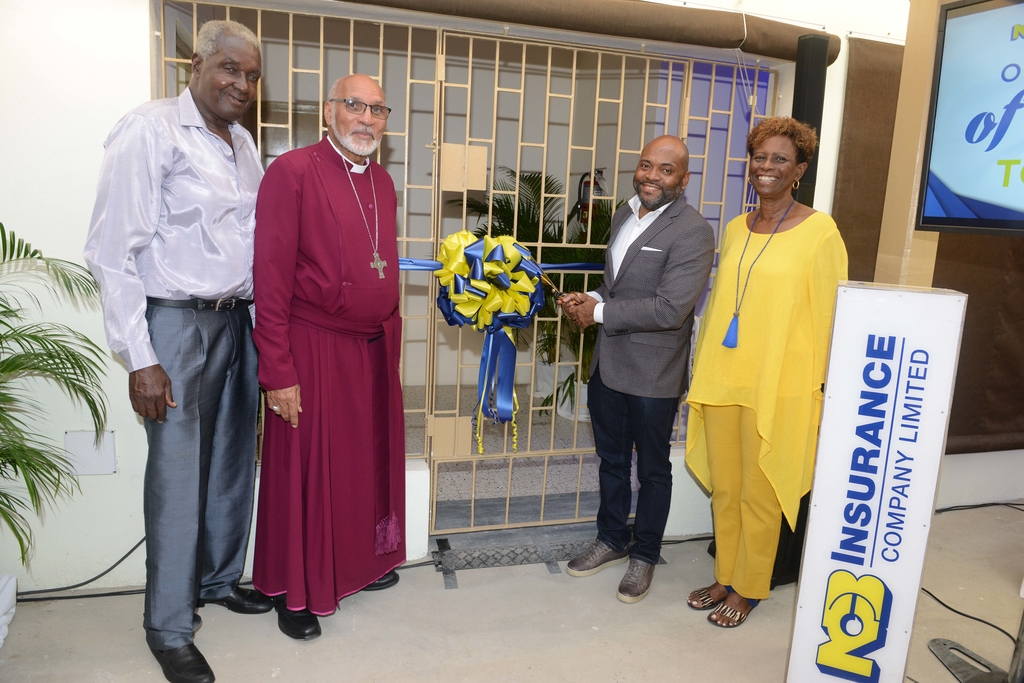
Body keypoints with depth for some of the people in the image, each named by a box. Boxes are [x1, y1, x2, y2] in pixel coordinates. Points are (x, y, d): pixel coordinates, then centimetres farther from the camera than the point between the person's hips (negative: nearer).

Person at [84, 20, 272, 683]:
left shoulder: (244, 144, 13)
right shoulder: (150, 131, -9)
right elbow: (113, 252, -13)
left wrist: (260, 321, 11)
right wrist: (139, 359, -16)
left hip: (238, 322, 7)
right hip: (178, 324, -7)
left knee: (235, 461, 15)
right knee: (179, 474, 0)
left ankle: (221, 578, 35)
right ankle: (170, 625, 17)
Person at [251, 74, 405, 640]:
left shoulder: (382, 182, 11)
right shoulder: (292, 172, -12)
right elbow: (271, 278, -15)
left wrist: (390, 335, 14)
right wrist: (279, 372, -17)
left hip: (374, 349, 7)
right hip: (314, 350, -7)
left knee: (369, 459, 18)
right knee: (306, 470, 6)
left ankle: (363, 561, 39)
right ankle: (294, 591, 26)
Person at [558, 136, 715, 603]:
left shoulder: (692, 232, -17)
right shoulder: (624, 216, 10)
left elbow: (670, 309, -25)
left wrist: (600, 312, -18)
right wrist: (590, 299, -1)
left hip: (653, 375, -7)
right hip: (608, 365, 8)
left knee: (652, 470, 12)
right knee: (611, 460, 21)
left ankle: (644, 556, 31)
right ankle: (612, 540, 41)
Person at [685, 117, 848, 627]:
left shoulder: (819, 231, -6)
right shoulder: (735, 230, 10)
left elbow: (828, 314, -5)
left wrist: (822, 388, -7)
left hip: (778, 385, -5)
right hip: (721, 379, 5)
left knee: (759, 494, 8)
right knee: (723, 487, 15)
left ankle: (749, 588, 28)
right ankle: (725, 576, 34)